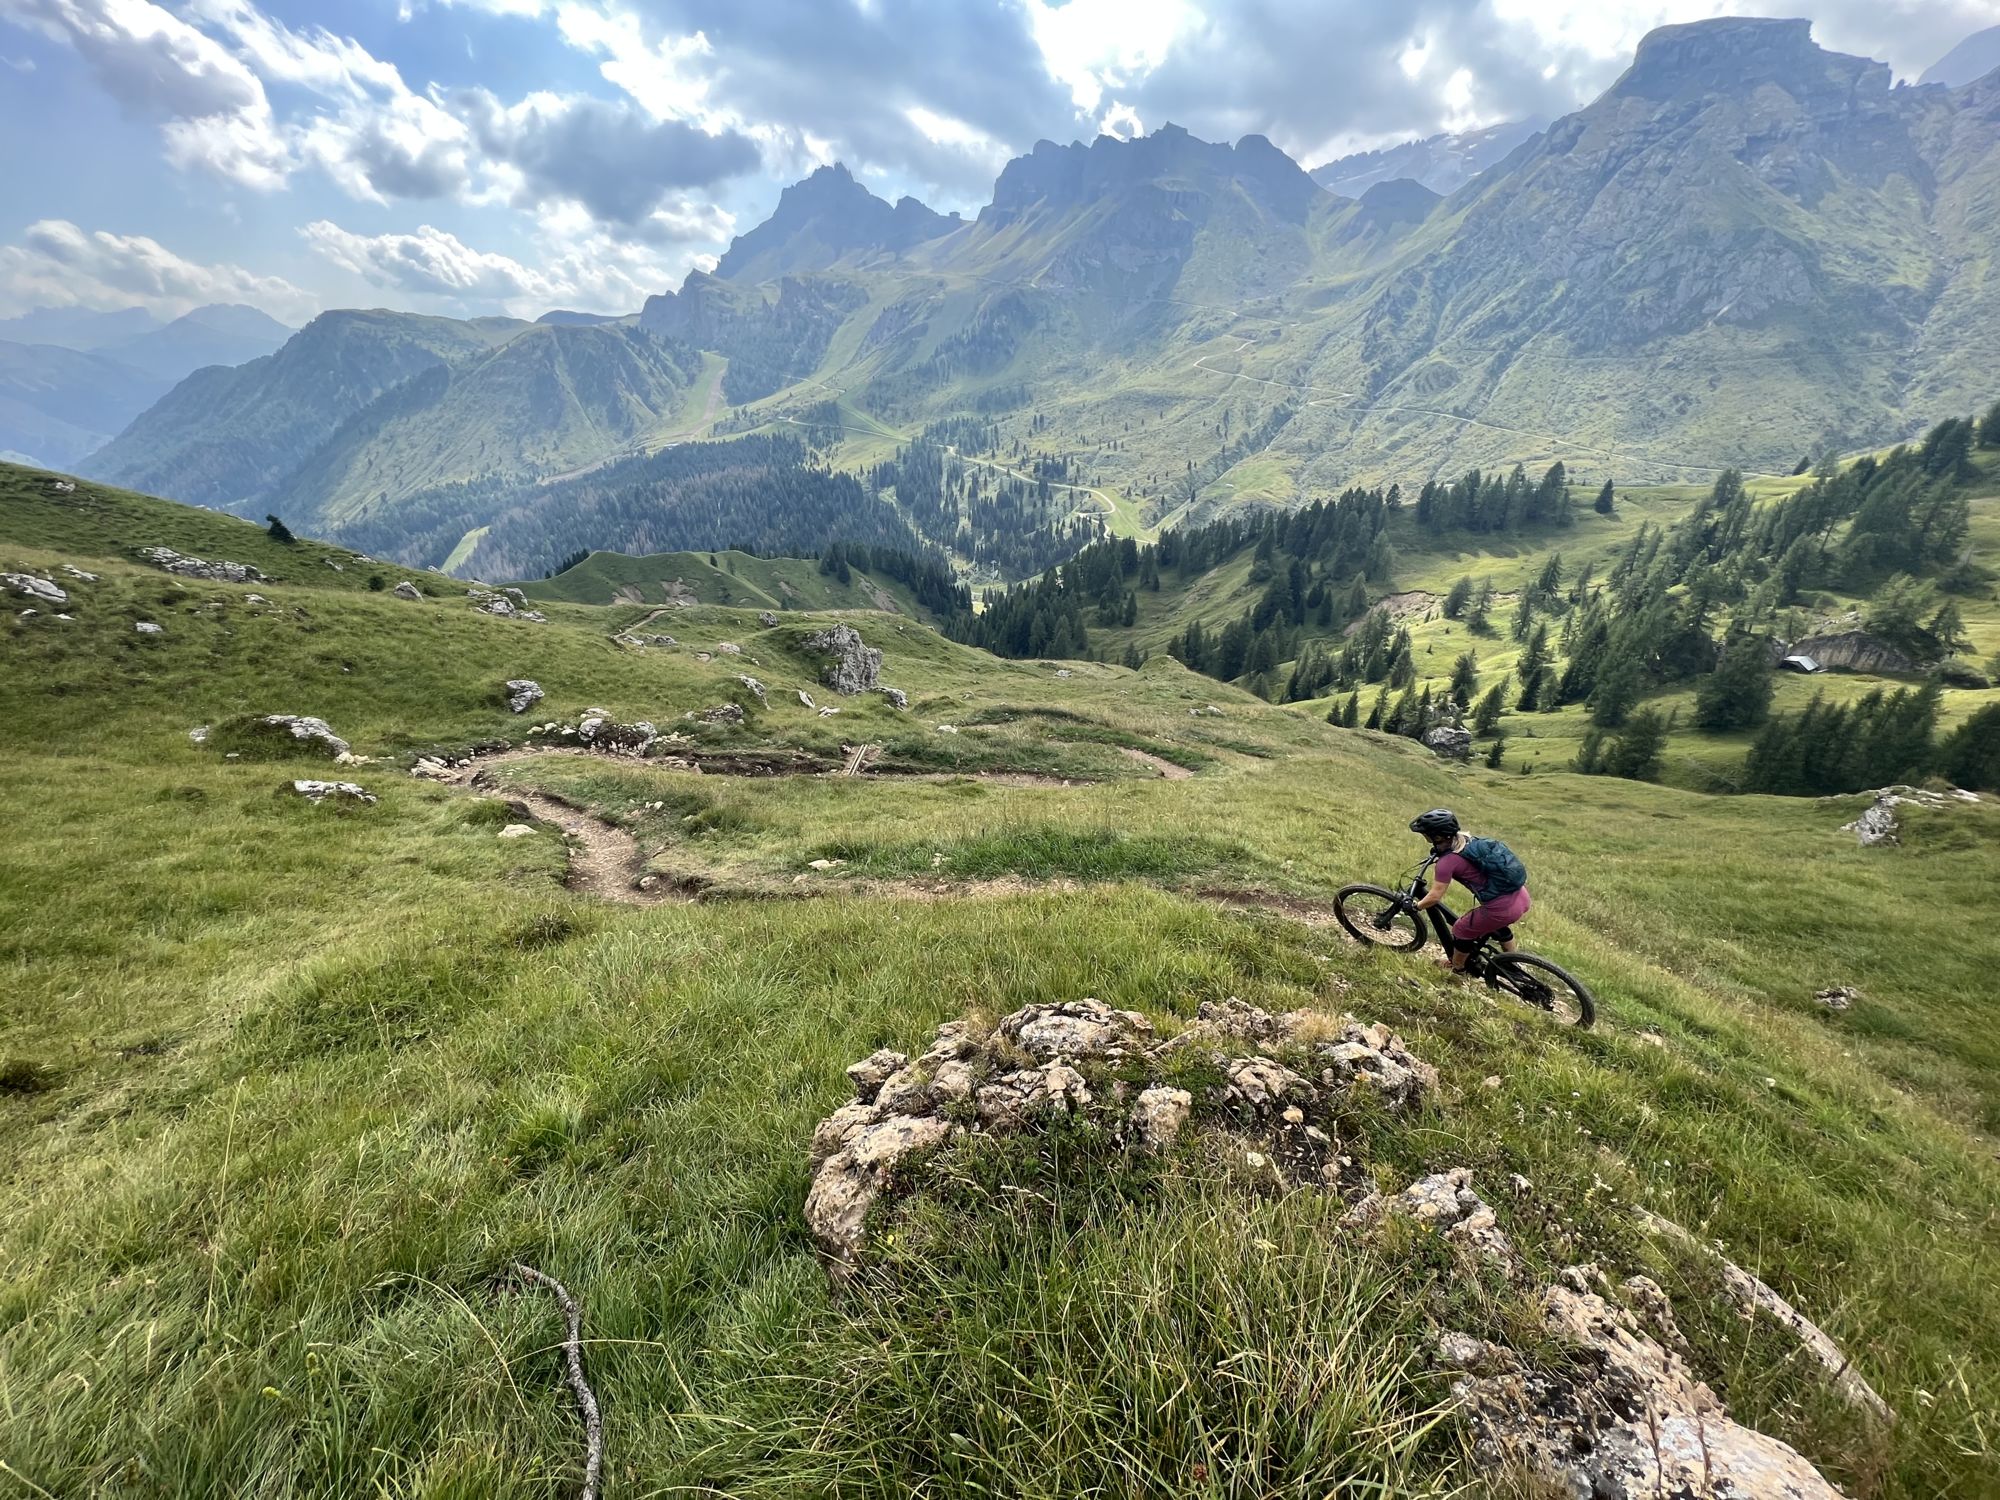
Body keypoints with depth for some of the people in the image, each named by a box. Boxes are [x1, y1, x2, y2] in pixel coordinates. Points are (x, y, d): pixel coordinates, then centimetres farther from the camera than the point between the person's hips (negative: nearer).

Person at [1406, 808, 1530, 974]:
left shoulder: (1447, 862, -17)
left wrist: (1416, 907, 6)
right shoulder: (1469, 840, 6)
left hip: (1502, 909, -8)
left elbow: (1434, 897, -12)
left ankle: (1455, 970, 40)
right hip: (1522, 898, 8)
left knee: (1461, 930, 18)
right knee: (1497, 925, 38)